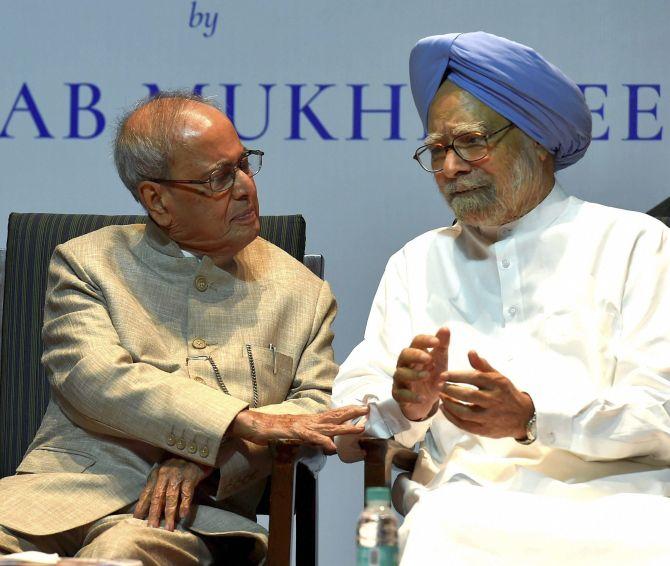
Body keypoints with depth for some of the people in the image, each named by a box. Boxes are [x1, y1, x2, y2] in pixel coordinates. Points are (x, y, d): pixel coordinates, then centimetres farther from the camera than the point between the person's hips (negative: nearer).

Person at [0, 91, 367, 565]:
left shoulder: (304, 294, 16)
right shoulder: (85, 262, 10)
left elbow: (317, 409, 6)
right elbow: (96, 379, -7)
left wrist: (204, 459, -13)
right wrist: (248, 423, -18)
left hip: (196, 512, 0)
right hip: (67, 485, 0)